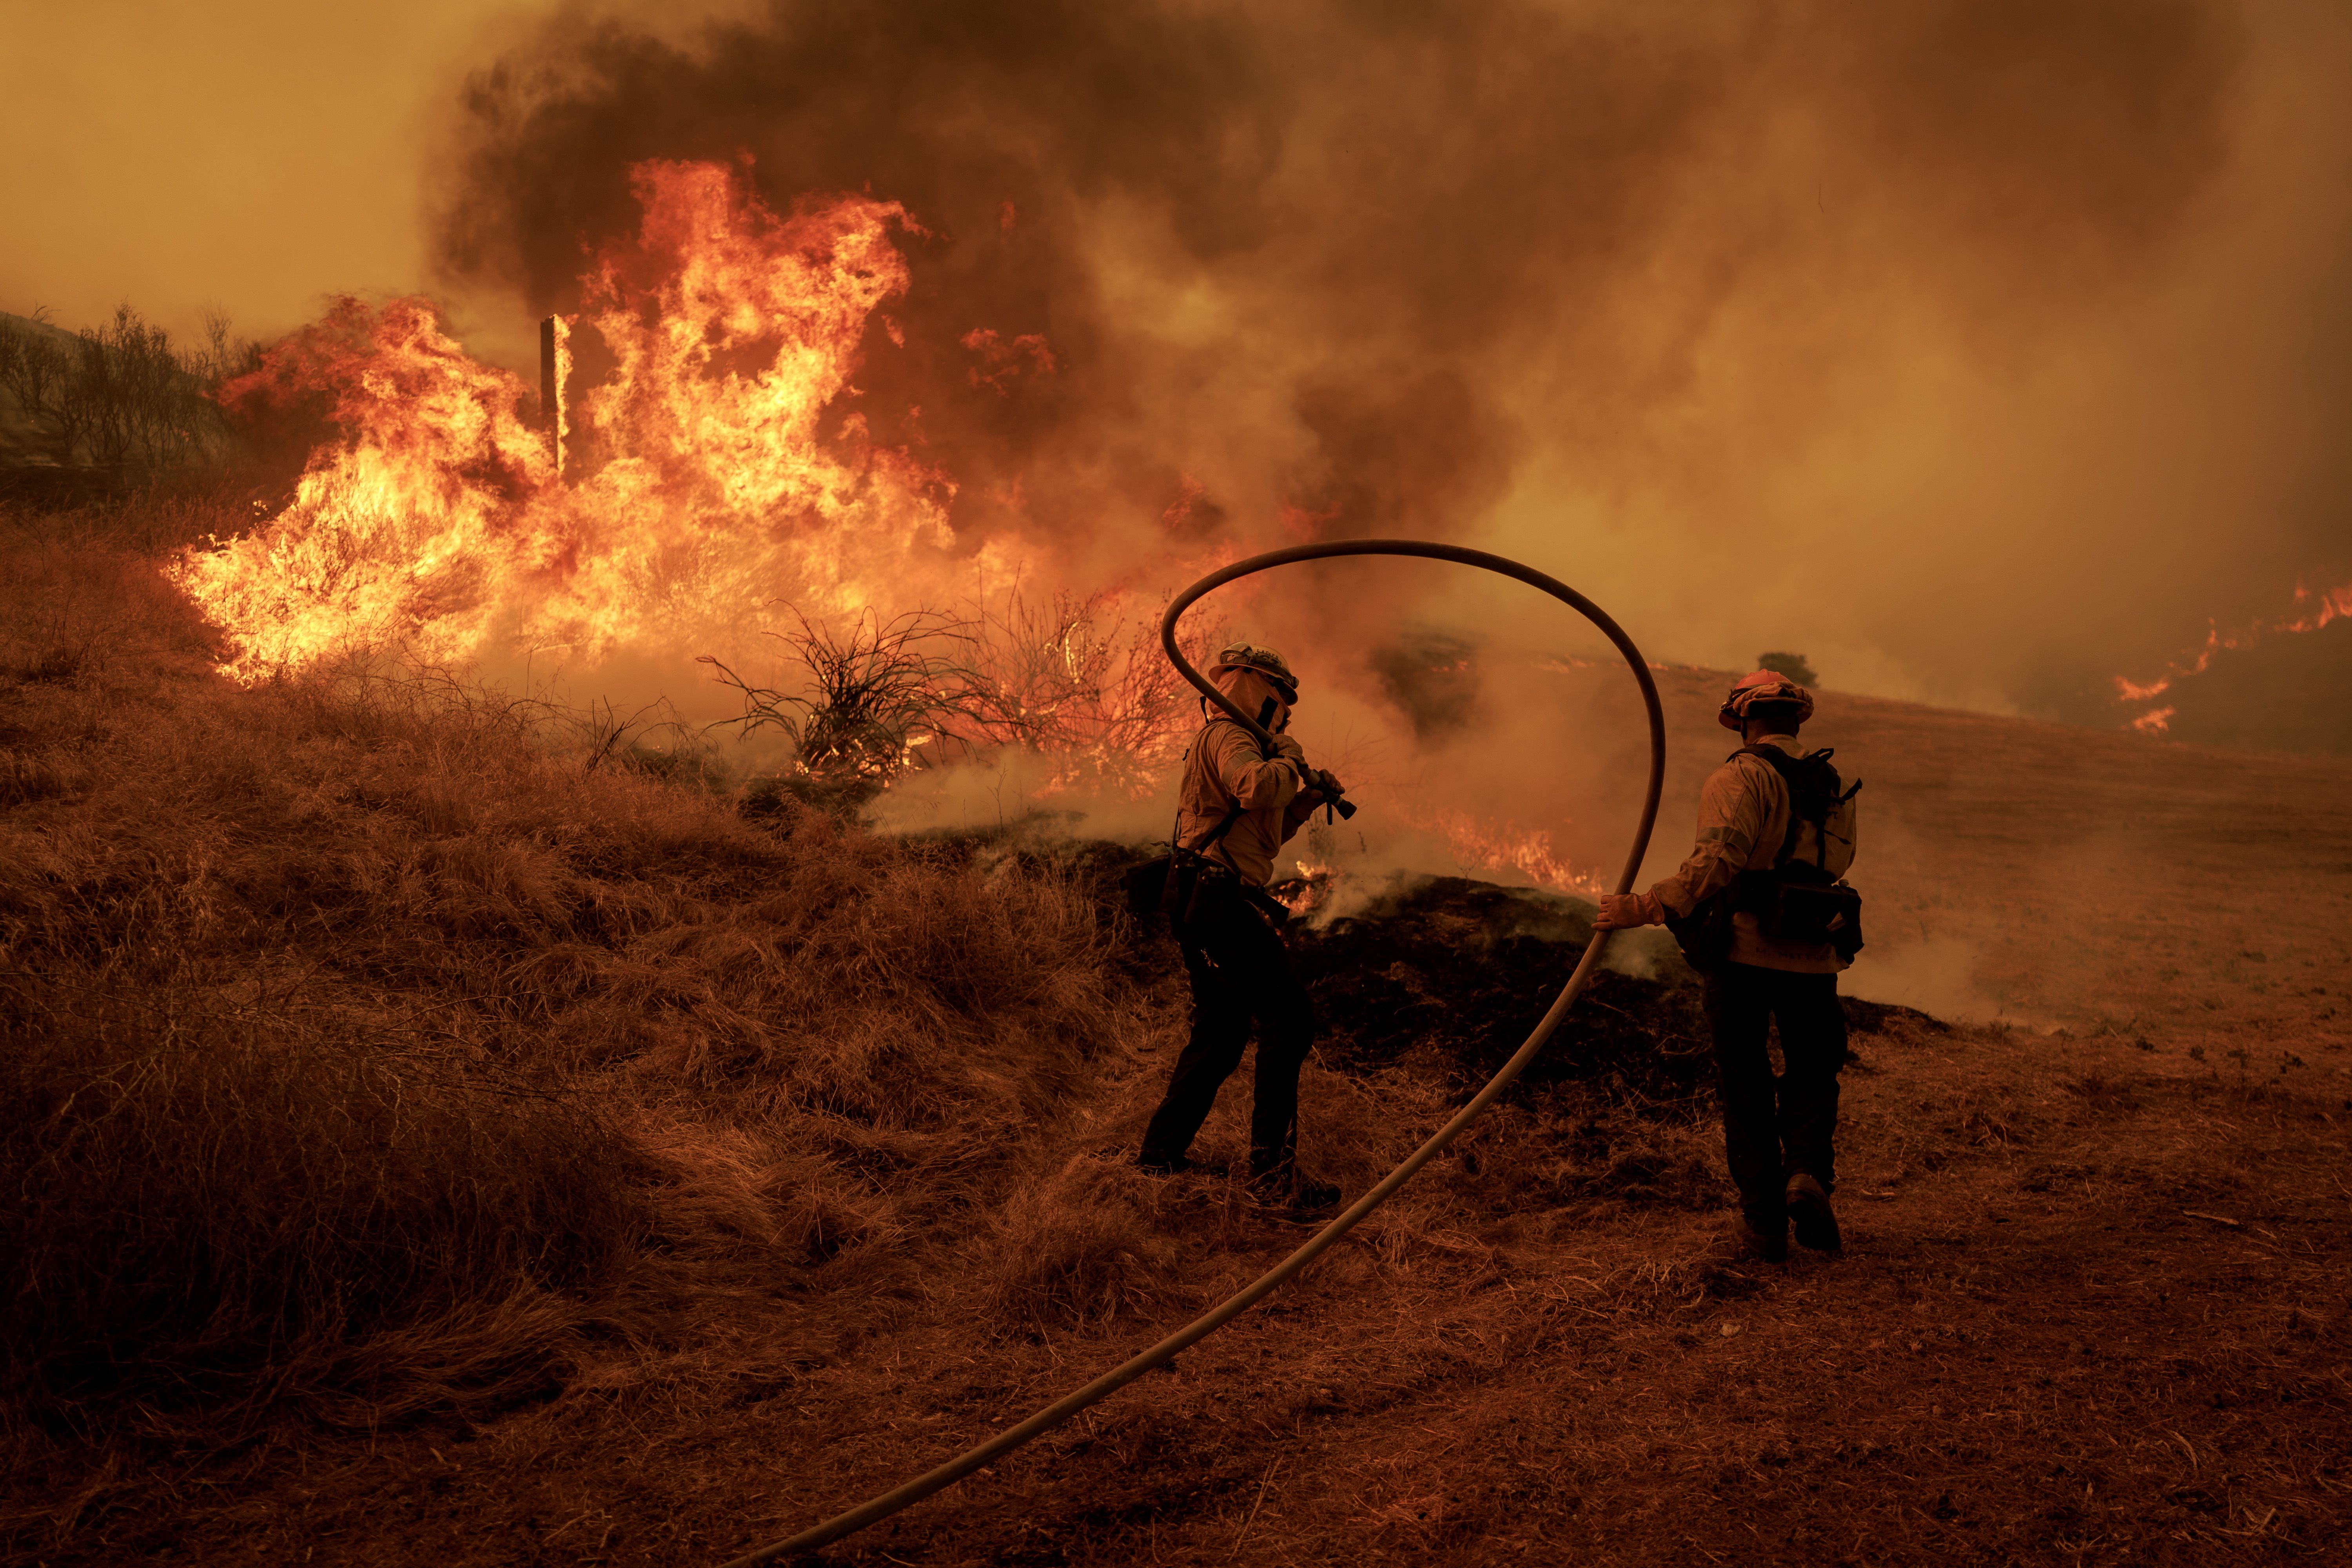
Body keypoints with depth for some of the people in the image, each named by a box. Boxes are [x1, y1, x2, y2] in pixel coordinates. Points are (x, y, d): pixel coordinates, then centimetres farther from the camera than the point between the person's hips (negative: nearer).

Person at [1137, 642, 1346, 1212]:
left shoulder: (1225, 744, 27)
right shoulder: (1226, 737, -7)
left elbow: (1262, 834, 33)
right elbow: (1255, 788, -30)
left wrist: (1308, 800, 21)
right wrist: (1289, 760, -11)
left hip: (1204, 908, 11)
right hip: (1221, 901, -11)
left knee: (1220, 1035, 17)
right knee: (1289, 1018, -15)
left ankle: (1161, 1154, 22)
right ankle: (1272, 1169, -18)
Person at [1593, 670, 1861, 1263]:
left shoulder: (1740, 778, -8)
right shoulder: (1835, 788, 12)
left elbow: (1718, 863, -23)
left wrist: (1644, 908, -25)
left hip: (1742, 953, -4)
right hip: (1813, 958, 4)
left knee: (1746, 1087, 7)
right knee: (1812, 1075, 19)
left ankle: (1763, 1224, 6)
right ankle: (1808, 1173, -8)